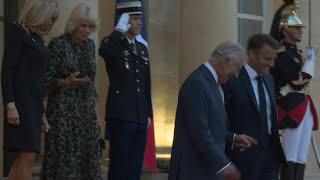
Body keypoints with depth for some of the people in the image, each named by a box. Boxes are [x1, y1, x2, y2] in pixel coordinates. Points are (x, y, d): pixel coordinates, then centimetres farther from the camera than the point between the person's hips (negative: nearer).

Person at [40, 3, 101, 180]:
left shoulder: (90, 44, 11)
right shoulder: (57, 44, -6)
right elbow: (46, 80, -7)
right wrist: (67, 82, -23)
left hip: (87, 110, 6)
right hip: (63, 110, -6)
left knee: (88, 155, 1)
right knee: (64, 157, -9)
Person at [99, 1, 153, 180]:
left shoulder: (142, 48, 17)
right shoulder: (113, 44, -4)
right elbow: (104, 51, -31)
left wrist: (148, 113, 15)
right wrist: (120, 29, -23)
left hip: (140, 117, 7)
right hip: (121, 116, -7)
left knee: (135, 166, 8)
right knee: (119, 164, -4)